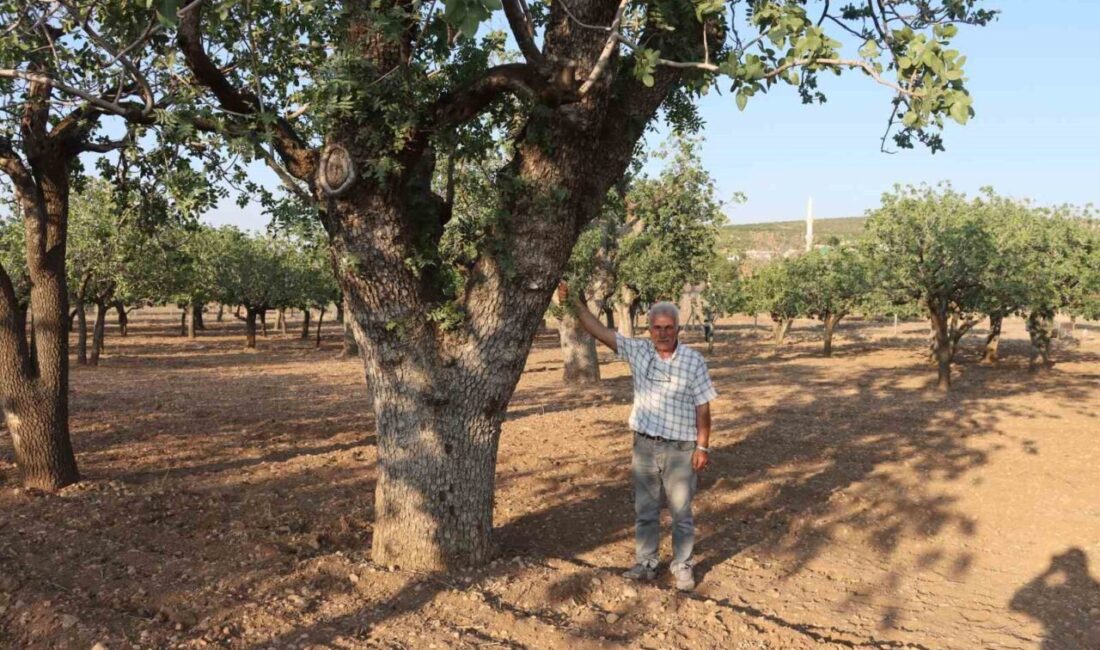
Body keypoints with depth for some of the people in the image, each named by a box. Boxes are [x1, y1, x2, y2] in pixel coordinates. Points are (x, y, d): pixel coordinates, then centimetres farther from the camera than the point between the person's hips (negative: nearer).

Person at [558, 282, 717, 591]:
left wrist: (703, 446, -8)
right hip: (644, 446, 3)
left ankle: (682, 567, 25)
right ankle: (645, 563, 29)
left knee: (681, 513, 10)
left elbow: (702, 407, -6)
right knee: (644, 510, 14)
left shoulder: (693, 361, -9)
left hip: (680, 449, -3)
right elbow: (599, 330, -5)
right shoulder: (638, 351, -2)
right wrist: (573, 302, -12)